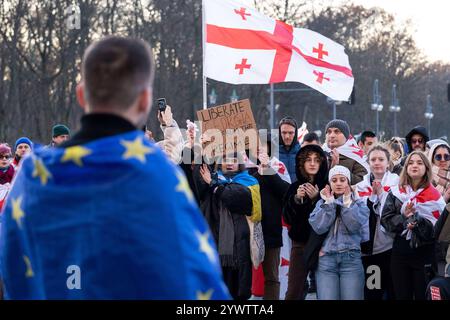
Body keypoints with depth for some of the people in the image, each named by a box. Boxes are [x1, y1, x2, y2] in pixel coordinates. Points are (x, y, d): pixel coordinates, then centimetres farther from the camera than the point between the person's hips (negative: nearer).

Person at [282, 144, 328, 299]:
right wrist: (296, 199, -14)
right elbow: (287, 217, 1)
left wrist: (316, 199, -20)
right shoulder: (295, 187, 8)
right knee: (293, 292, -4)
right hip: (300, 243, 2)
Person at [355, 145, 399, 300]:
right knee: (371, 293, 7)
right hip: (368, 247, 3)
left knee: (392, 292, 0)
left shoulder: (396, 183, 1)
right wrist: (372, 195, -11)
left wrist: (381, 194, -15)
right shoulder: (361, 186, 10)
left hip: (389, 245, -3)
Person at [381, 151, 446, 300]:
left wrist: (417, 219, -20)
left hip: (425, 253, -3)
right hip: (400, 252, 3)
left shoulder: (434, 195, -2)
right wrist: (404, 218, -17)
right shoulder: (395, 193, 7)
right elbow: (385, 220, -1)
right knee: (401, 295, 8)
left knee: (423, 296, 1)